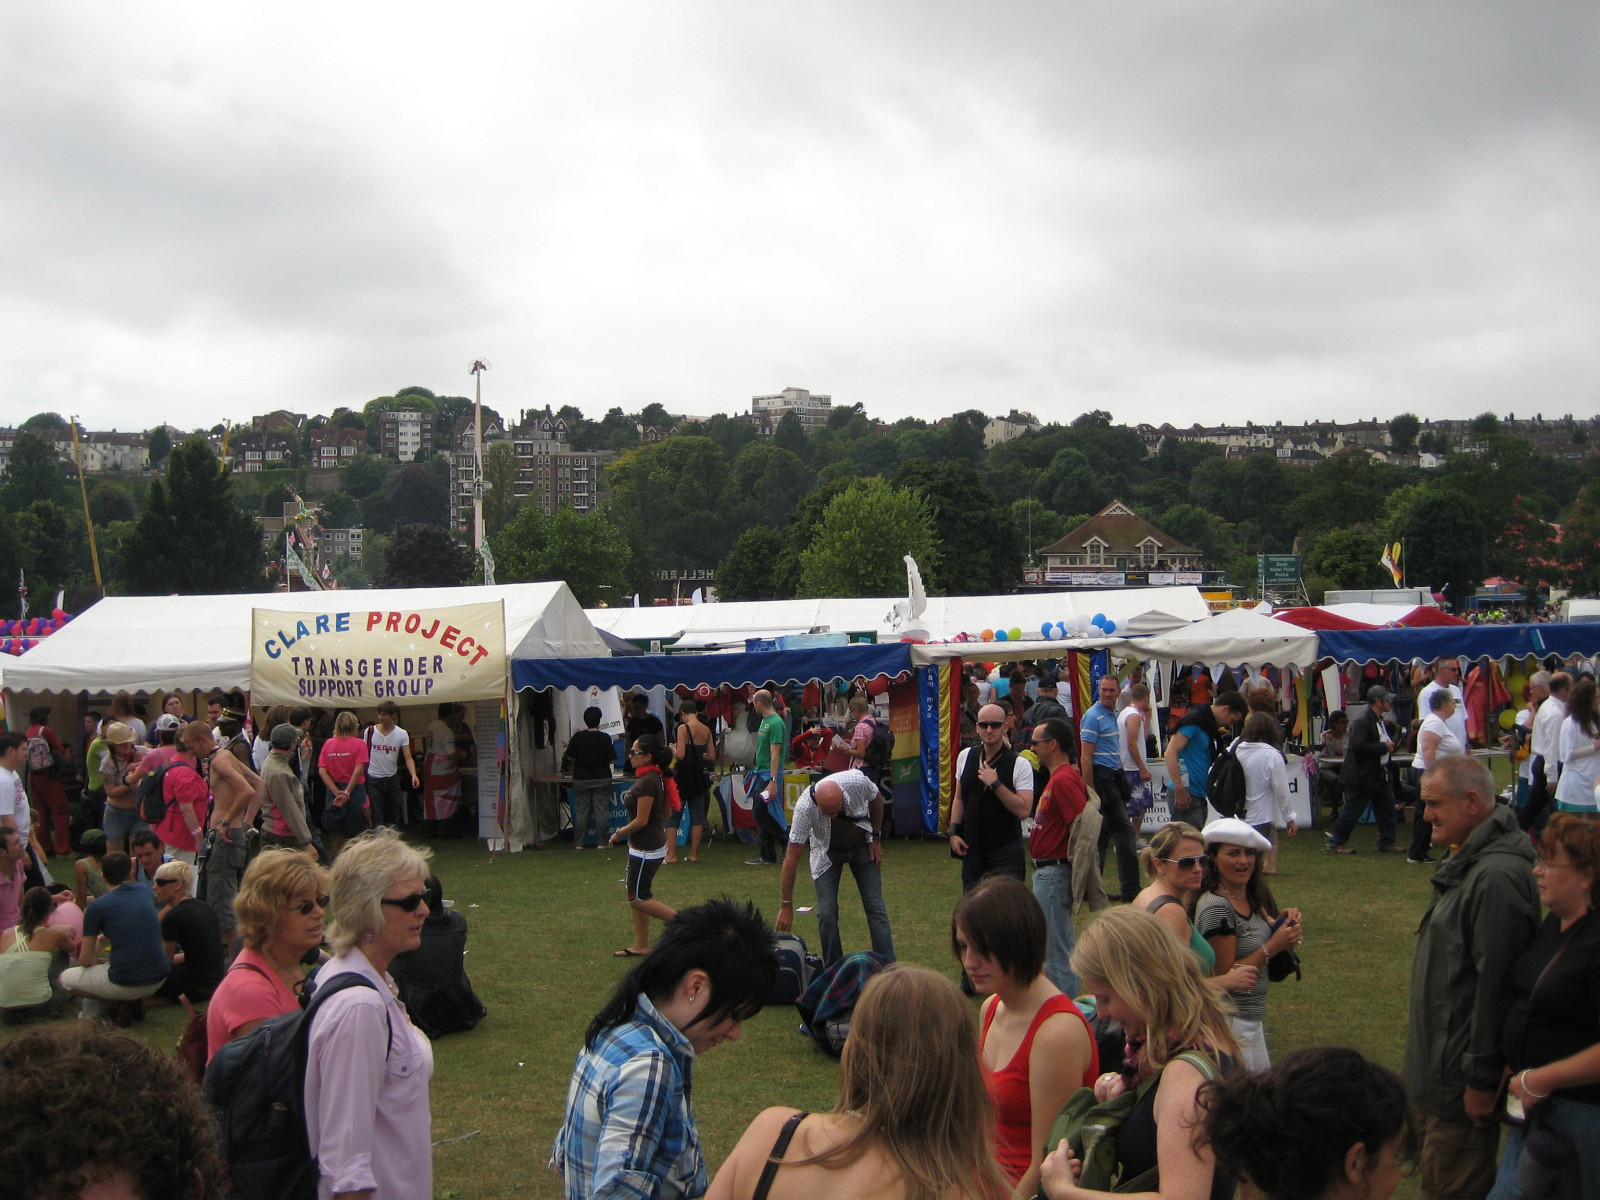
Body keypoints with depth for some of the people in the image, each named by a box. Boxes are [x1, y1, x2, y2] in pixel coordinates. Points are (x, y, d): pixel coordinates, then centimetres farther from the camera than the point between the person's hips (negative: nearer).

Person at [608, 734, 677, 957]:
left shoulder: (646, 782, -23)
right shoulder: (656, 778, 7)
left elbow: (641, 821, -23)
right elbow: (667, 811, 16)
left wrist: (618, 834, -10)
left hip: (646, 849, -10)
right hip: (647, 846, 10)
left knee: (638, 899, -2)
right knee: (635, 895, 14)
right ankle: (641, 945, 20)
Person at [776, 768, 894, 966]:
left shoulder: (857, 780, -34)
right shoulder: (804, 807, -36)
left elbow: (876, 799, -7)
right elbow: (791, 859, -28)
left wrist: (876, 838, -2)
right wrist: (786, 906, -25)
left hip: (862, 844, 1)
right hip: (827, 851, -1)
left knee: (876, 908, -3)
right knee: (826, 913, -10)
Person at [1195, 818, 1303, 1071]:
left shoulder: (1250, 898, 5)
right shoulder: (1216, 907, -21)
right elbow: (1225, 975, -21)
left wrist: (1283, 922, -2)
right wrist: (1273, 946, -19)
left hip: (1253, 1018, 9)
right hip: (1231, 1019, -9)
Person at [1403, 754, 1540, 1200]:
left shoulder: (1496, 877, -25)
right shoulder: (1470, 864, 10)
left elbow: (1496, 984, -26)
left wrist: (1481, 1079, -21)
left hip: (1461, 1076, -10)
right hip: (1440, 1063, 10)